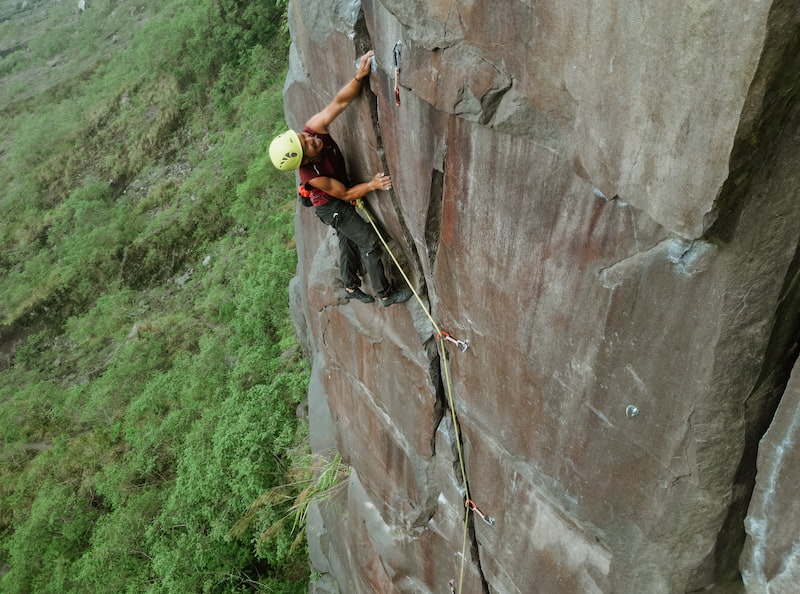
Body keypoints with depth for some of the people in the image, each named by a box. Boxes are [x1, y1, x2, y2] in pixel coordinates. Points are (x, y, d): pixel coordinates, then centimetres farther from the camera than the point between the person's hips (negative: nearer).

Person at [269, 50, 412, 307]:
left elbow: (339, 102, -34)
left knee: (348, 239, 23)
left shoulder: (313, 127, -28)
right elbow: (345, 194, -25)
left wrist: (359, 76, -48)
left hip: (341, 200, 8)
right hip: (331, 207, -7)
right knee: (369, 242, -2)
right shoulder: (312, 175, -39)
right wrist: (372, 184, -33)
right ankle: (386, 294, 13)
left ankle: (351, 287, 44)